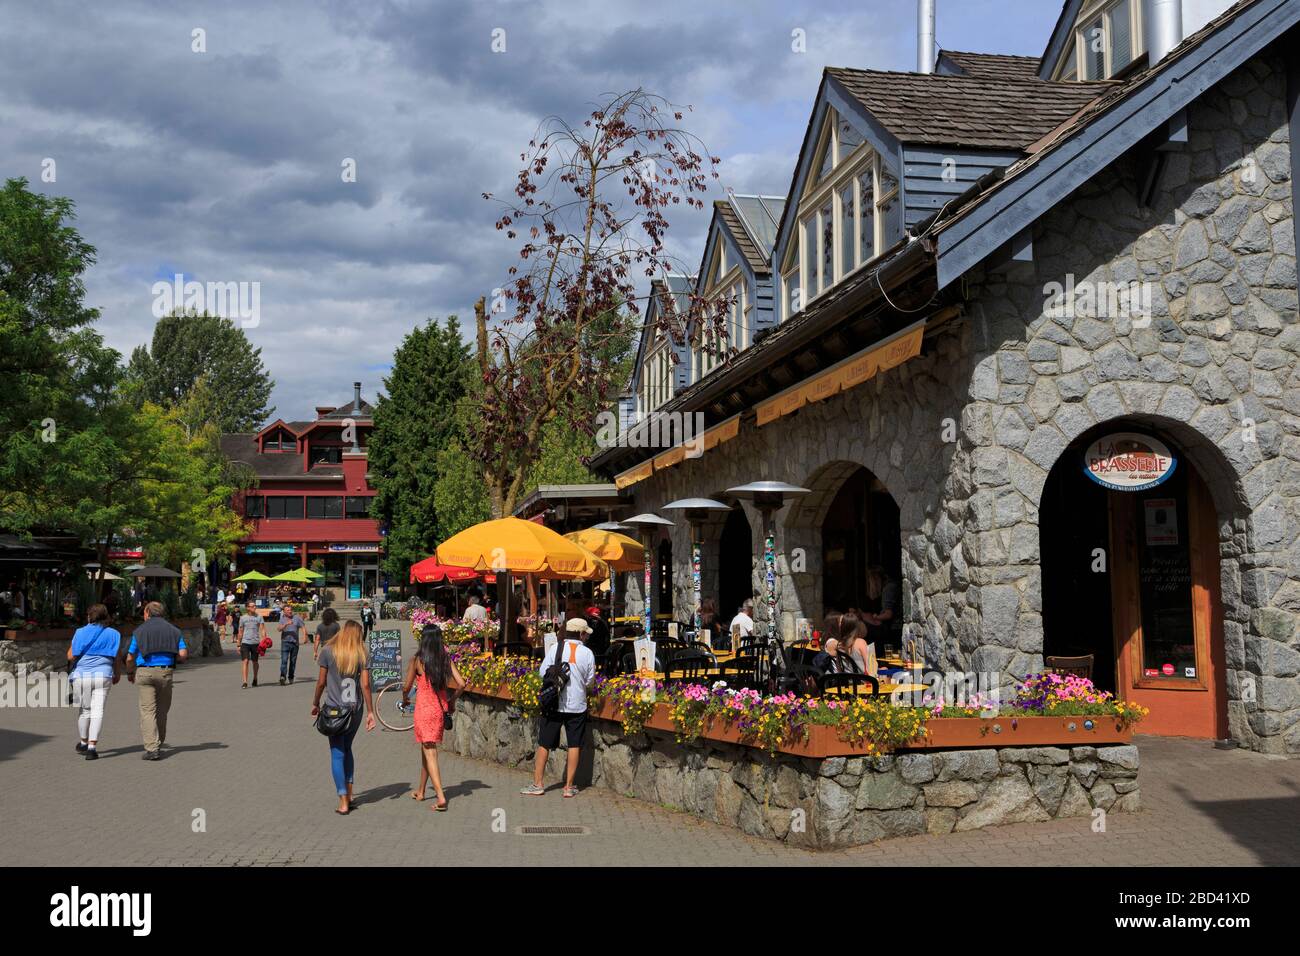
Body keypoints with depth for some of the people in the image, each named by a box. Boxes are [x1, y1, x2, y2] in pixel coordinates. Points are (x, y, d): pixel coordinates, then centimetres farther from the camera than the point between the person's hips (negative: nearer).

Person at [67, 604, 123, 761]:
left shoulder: (80, 633, 1)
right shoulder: (113, 634, 3)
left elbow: (71, 656, 0)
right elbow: (117, 659, 4)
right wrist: (118, 674, 20)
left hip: (82, 675, 1)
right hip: (103, 676, 0)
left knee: (84, 710, 16)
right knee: (97, 711, -3)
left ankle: (83, 743, 32)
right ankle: (91, 747, -14)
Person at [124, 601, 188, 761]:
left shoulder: (140, 630, 5)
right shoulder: (173, 630, 9)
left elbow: (130, 658, 5)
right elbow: (183, 655, 0)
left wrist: (130, 673, 23)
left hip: (145, 671, -2)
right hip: (165, 671, 2)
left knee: (147, 710, -4)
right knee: (162, 710, 15)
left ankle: (152, 748, -14)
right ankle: (159, 744, 24)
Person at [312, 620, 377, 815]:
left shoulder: (328, 651, -4)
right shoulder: (361, 654, 0)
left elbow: (321, 682, -2)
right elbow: (365, 685, -4)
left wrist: (315, 703, 13)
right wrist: (371, 712, 0)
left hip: (334, 709, -3)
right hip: (356, 709, 3)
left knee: (337, 753, 2)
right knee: (347, 749, 20)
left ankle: (343, 802, -1)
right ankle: (349, 794, 19)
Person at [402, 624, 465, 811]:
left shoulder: (417, 660, -9)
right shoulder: (446, 659, 0)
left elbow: (407, 686, -4)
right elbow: (461, 683, -5)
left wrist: (405, 698, 18)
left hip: (424, 709, -5)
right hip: (440, 708, 5)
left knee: (429, 752, -4)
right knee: (426, 749, 22)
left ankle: (441, 797, -15)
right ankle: (420, 791, 36)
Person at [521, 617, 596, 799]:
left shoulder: (556, 648, -6)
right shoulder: (587, 653, -5)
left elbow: (542, 672, -3)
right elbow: (589, 681, 1)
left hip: (554, 703, 0)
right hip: (577, 705, 0)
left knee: (544, 744, 9)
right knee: (574, 746, 9)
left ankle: (537, 784, 12)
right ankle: (569, 787, 11)